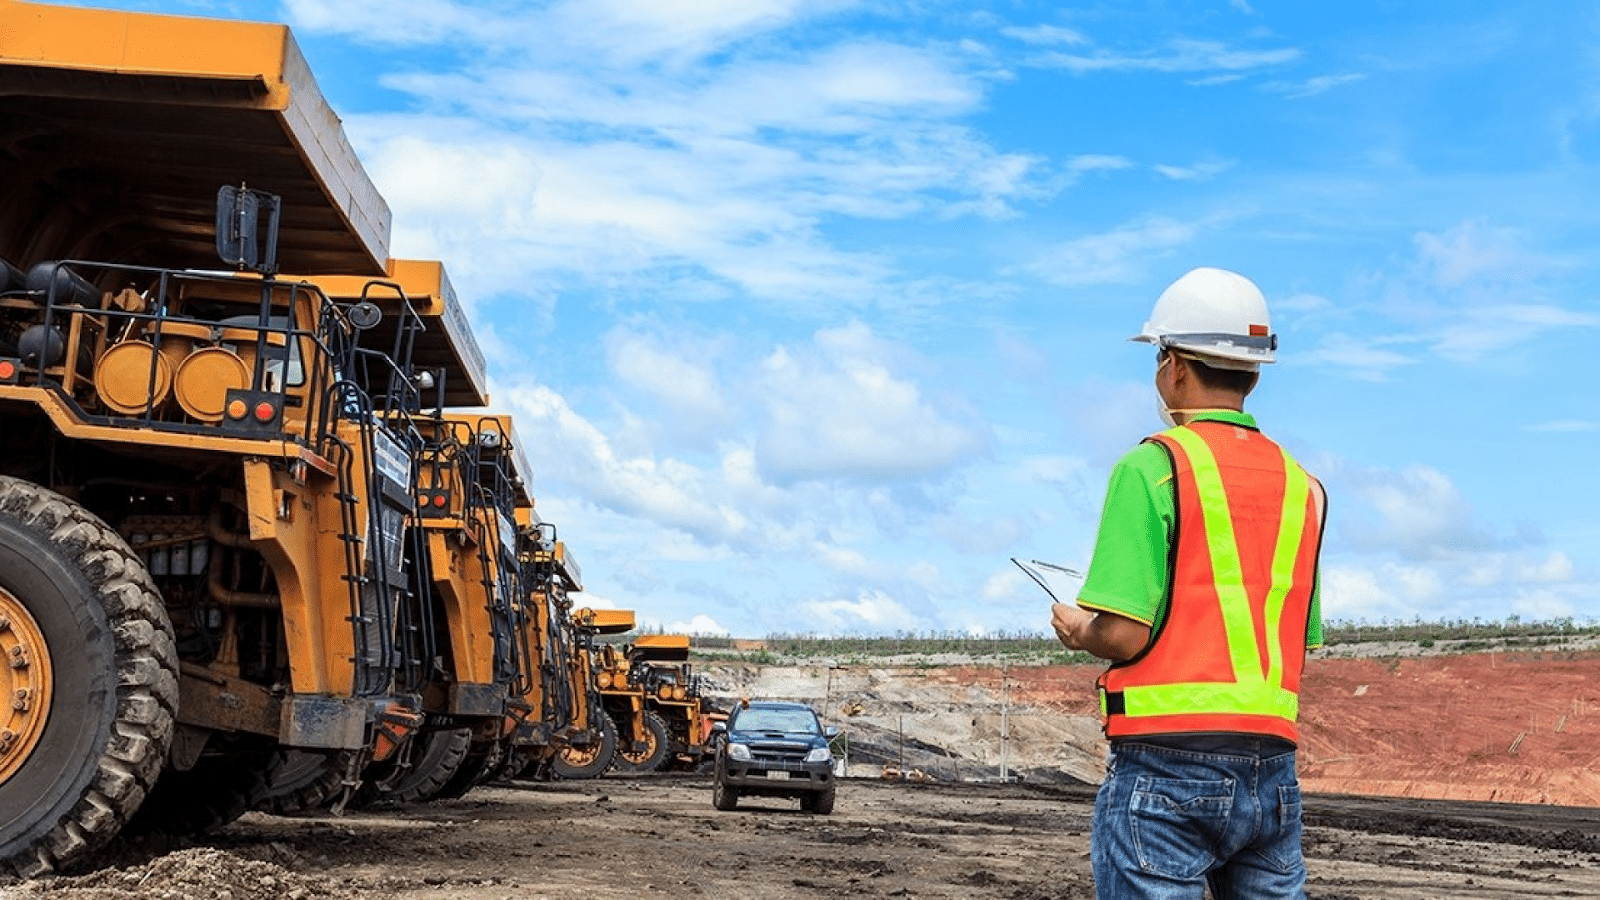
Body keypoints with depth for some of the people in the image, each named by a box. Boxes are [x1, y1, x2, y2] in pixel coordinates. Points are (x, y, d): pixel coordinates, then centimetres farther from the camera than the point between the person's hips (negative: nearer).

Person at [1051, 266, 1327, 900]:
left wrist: (1079, 631, 6)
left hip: (1166, 764, -6)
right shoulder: (1300, 485, 13)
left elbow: (1123, 634, -15)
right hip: (1273, 771, 6)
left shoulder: (1153, 466, -7)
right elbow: (1302, 646, 15)